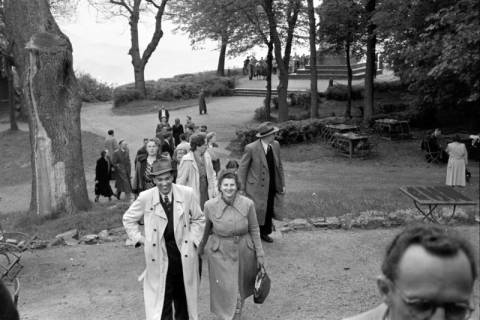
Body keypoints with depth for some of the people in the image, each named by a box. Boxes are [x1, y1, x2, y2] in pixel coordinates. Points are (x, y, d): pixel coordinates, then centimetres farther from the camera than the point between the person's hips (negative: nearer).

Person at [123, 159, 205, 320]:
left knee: (185, 298, 17)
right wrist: (140, 238, 0)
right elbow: (128, 219, 8)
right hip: (160, 260, -1)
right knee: (161, 301, 2)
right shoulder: (145, 198, -9)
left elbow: (198, 219, 8)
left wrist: (193, 239, -2)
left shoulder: (187, 194, -7)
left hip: (184, 256, 2)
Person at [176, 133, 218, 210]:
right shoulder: (187, 160, -15)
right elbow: (180, 180, -10)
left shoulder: (207, 156, 4)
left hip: (207, 194, 6)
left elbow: (212, 174, 15)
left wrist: (215, 189, 8)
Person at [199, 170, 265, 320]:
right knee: (225, 289, 1)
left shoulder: (248, 204, -13)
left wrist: (259, 254, 1)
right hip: (220, 253, -1)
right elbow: (206, 229, 4)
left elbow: (254, 229, -2)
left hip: (243, 252, 1)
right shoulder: (210, 205, -13)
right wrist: (200, 248, 15)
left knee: (241, 287, 17)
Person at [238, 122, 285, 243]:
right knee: (257, 209, -9)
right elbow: (242, 168, -8)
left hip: (271, 186, 6)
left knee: (269, 210, 13)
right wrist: (241, 188, -7)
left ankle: (264, 232, 32)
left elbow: (279, 166, 11)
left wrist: (282, 184, 12)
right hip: (256, 186, -5)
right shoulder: (251, 148, -16)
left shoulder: (275, 145, 0)